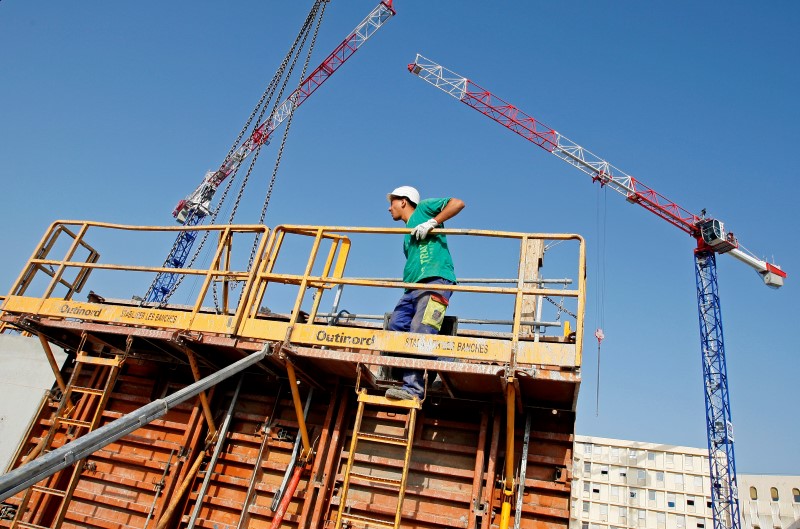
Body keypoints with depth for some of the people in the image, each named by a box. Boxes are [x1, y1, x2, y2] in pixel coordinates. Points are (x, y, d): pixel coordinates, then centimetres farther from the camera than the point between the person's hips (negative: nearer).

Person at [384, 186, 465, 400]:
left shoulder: (423, 208, 13)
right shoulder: (408, 234, 33)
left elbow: (458, 203, 1)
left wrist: (432, 222, -7)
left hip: (435, 280, -9)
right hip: (413, 287, 9)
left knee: (420, 333, -21)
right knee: (396, 327, -9)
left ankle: (413, 389, -27)